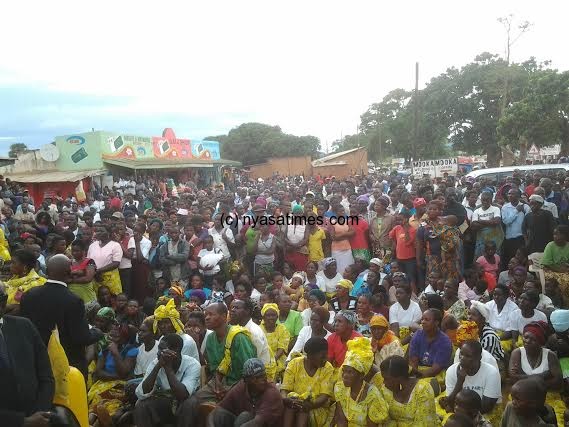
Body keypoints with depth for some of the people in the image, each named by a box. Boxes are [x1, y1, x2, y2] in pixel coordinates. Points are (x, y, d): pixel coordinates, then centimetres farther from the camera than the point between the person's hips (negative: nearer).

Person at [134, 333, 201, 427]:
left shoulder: (192, 364, -23)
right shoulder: (155, 362, -12)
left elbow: (183, 395, -35)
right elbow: (141, 394, -22)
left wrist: (168, 367, -34)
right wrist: (158, 366, -31)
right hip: (164, 403, 3)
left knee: (188, 405, -35)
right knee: (141, 406, -22)